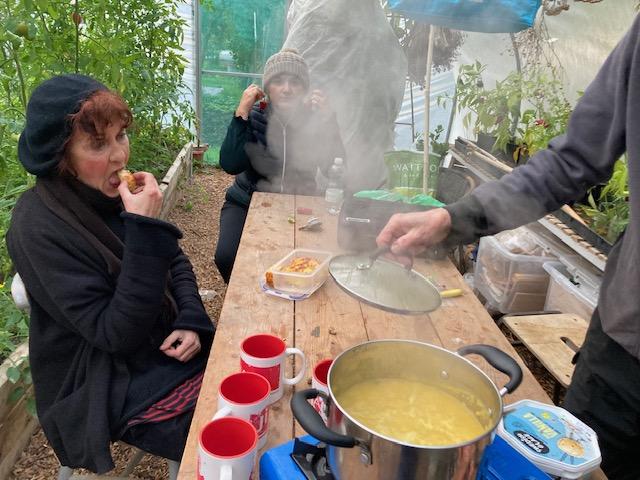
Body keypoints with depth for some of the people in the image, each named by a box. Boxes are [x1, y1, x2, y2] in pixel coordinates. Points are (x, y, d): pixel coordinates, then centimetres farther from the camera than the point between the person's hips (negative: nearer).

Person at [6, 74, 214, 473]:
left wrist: (192, 321, -11)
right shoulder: (38, 227, -23)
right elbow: (115, 334, -26)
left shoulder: (118, 191, -4)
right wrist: (145, 229, -32)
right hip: (113, 386, -6)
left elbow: (176, 261, 7)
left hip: (165, 345, 6)